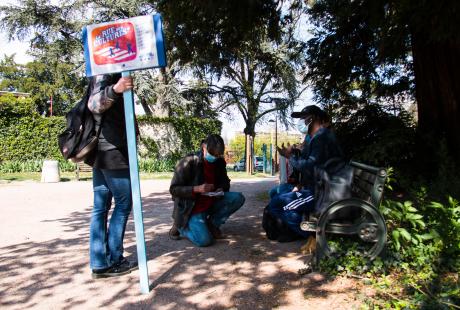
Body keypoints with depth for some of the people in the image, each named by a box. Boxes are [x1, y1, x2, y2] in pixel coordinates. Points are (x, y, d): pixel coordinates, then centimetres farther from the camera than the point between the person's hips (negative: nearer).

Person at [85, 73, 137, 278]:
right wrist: (114, 90, -43)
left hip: (103, 150, 10)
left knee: (101, 206, 7)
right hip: (111, 149, -10)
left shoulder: (112, 75, 20)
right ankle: (110, 261, 3)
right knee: (123, 203, -3)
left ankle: (99, 263, 13)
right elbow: (94, 104, -25)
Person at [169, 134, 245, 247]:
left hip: (211, 203, 6)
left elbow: (225, 182, 15)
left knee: (238, 198, -14)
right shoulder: (188, 162, -18)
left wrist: (221, 189, -10)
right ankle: (180, 226, 7)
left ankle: (212, 223, 3)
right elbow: (173, 189, -16)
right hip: (193, 209, -5)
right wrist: (197, 189, -30)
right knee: (204, 240, -25)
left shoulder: (220, 162, -2)